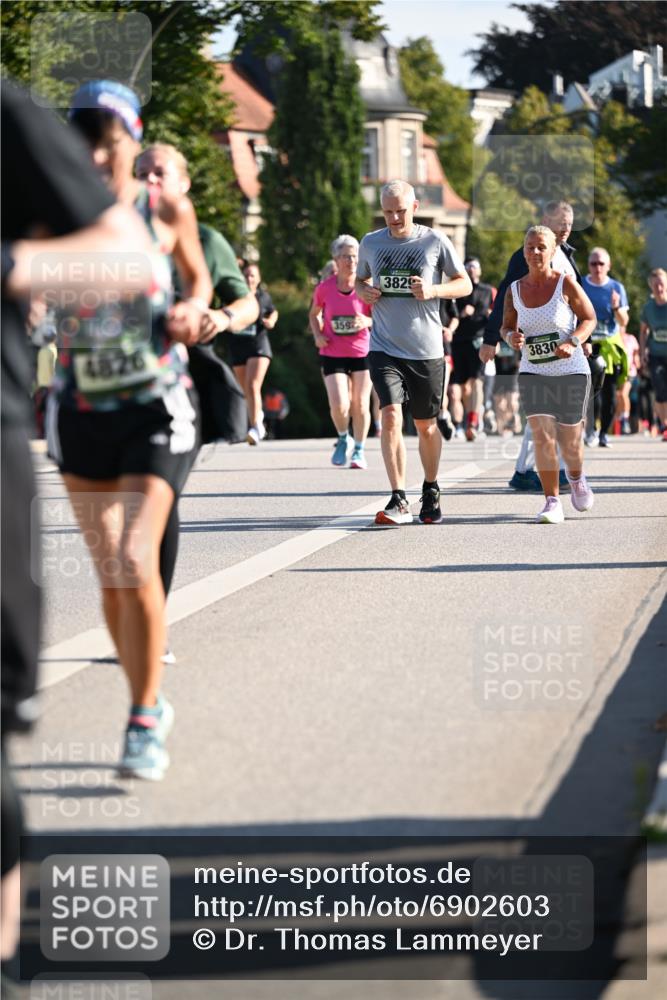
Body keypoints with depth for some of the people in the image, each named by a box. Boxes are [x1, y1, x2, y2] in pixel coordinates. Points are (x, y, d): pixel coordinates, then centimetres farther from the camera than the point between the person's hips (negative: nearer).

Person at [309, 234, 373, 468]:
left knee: (360, 405, 3)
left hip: (362, 352, 0)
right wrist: (317, 335, -1)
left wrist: (367, 322, -21)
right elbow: (314, 314, 16)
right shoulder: (324, 288, -1)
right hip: (332, 354, 0)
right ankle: (343, 440, 18)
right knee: (339, 405, -12)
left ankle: (359, 451, 19)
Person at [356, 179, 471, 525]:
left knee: (426, 425, 11)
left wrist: (433, 291, -14)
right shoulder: (370, 243, 5)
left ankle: (431, 493, 32)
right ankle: (399, 501, -19)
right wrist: (364, 292, -2)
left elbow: (464, 284, 5)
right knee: (390, 415, -17)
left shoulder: (434, 241, -2)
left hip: (426, 350, 0)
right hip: (384, 347, 0)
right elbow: (360, 281, 21)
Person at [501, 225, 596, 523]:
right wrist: (511, 336, -10)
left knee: (570, 441, 7)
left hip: (571, 372, -2)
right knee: (542, 436, -13)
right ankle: (552, 502, -8)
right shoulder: (514, 290, 1)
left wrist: (573, 342, -19)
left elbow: (589, 319, -1)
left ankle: (576, 477, 41)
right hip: (533, 373, 2)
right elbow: (506, 326, 14)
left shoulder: (566, 284, -9)